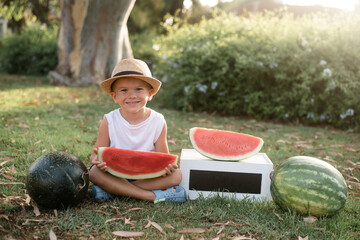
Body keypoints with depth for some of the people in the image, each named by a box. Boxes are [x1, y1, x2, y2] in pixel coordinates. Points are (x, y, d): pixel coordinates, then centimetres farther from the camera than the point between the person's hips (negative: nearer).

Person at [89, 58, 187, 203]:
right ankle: (153, 196, -29)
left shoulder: (158, 122, -6)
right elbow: (97, 153, -5)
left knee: (176, 175, -24)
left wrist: (167, 165, -28)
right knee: (95, 172, -29)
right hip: (115, 174, -1)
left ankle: (111, 190, -25)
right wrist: (96, 159, -31)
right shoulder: (109, 121, -7)